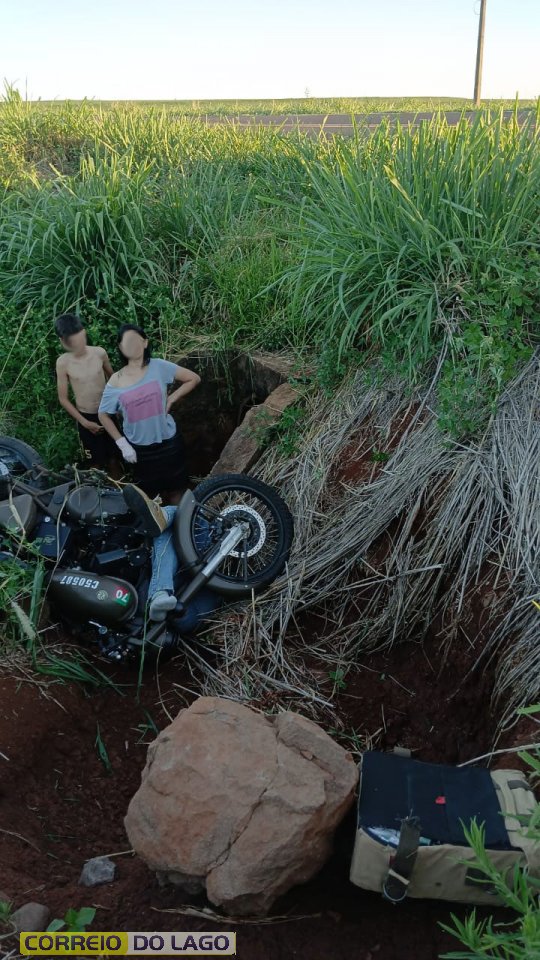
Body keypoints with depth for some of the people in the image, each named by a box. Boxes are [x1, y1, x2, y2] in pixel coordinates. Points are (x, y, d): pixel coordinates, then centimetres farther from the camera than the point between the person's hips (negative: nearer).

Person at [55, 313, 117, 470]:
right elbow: (63, 399, -9)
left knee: (113, 455, 20)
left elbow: (112, 378, 5)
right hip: (86, 417, -2)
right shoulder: (63, 363, -18)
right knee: (95, 462, 12)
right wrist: (84, 422, -11)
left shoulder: (99, 353, -15)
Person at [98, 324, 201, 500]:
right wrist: (122, 444, -5)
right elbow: (103, 414, 1)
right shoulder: (115, 382, -10)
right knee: (148, 493, 18)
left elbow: (194, 379, -5)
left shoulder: (159, 367, -13)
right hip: (139, 448, 1)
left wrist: (171, 399, -10)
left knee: (176, 487, 18)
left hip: (168, 442, 0)